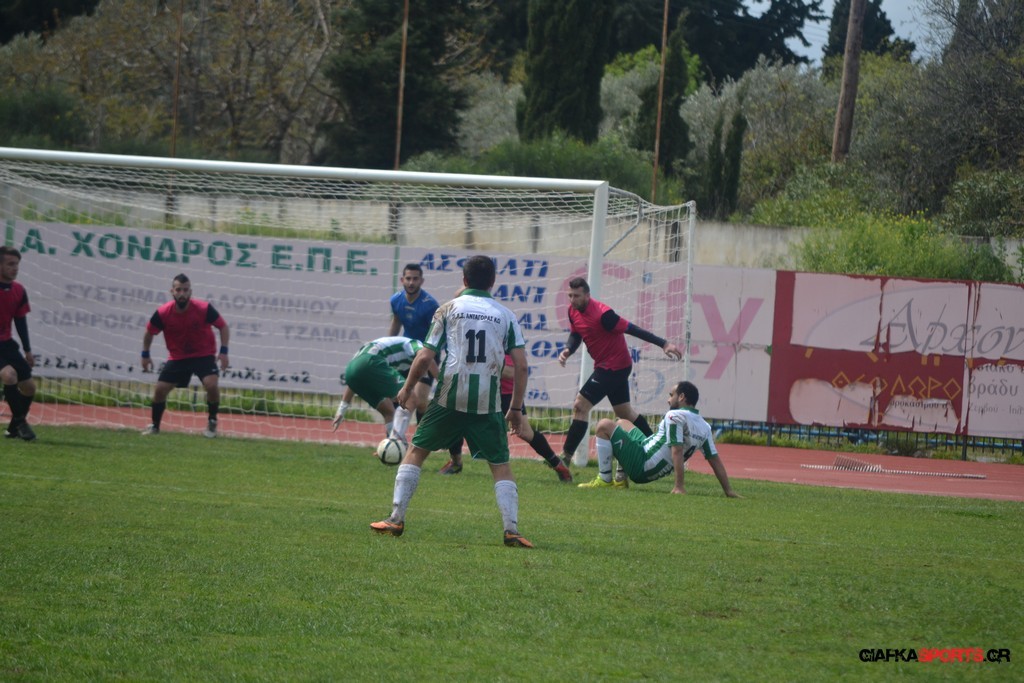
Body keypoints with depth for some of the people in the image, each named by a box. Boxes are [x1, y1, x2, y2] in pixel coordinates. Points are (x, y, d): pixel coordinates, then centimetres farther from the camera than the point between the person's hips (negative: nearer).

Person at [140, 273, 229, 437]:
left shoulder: (204, 309, -22)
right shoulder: (163, 313, -17)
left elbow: (223, 327, -7)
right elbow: (149, 332, 3)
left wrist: (224, 351, -15)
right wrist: (145, 355, 4)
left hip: (203, 355, -2)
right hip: (177, 358, 2)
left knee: (211, 385, -25)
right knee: (160, 389, -4)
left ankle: (212, 422, 0)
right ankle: (155, 425, 20)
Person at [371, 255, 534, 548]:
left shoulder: (448, 309, 5)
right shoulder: (505, 315, 8)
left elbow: (425, 357, 0)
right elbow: (520, 365, 1)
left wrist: (407, 388, 16)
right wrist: (516, 408, 9)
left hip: (449, 397, -1)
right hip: (487, 402, 1)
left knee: (416, 450, 13)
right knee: (500, 465, 9)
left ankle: (396, 519, 9)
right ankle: (511, 530, -3)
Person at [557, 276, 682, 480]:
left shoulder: (602, 314, -25)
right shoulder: (573, 311, -1)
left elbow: (632, 329, -22)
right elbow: (575, 335, 13)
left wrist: (663, 344, -22)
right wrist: (567, 350, -10)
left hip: (614, 367, -9)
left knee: (580, 406, -12)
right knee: (625, 412, 20)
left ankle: (565, 460, -10)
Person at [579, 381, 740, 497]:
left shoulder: (675, 416, -20)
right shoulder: (704, 427, 4)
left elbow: (677, 451, -27)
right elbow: (715, 459, 3)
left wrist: (679, 486, -29)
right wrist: (728, 491, 7)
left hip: (641, 466, -9)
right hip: (654, 473, 9)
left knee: (605, 425, -7)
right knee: (622, 423, 29)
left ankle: (604, 480, -7)